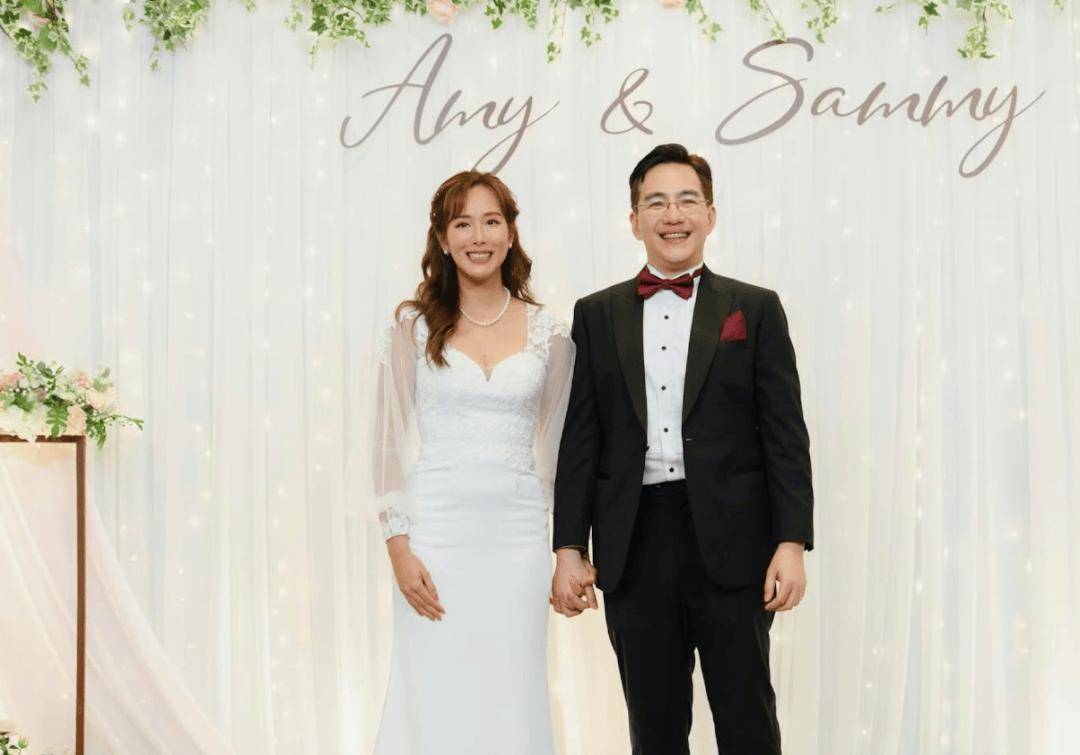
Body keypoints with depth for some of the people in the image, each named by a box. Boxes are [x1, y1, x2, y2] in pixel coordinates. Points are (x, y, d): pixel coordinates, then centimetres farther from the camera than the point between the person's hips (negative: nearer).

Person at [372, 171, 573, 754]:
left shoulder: (548, 332, 6)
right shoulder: (413, 327, 1)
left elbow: (554, 444, 11)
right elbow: (391, 441, 0)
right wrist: (398, 546, -7)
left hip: (518, 532, 2)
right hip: (436, 528, -1)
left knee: (511, 702, 6)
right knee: (434, 701, 2)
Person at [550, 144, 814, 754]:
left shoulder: (756, 309, 5)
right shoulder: (598, 315, 10)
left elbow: (786, 436, 0)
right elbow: (581, 440, 7)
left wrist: (792, 543, -7)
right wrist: (569, 548, 2)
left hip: (731, 544, -1)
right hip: (634, 546, 2)